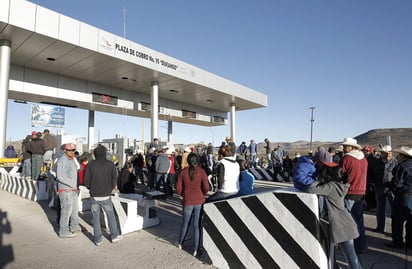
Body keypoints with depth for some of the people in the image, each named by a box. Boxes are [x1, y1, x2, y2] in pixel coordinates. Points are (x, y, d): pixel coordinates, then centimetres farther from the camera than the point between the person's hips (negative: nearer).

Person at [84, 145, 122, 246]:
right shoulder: (110, 164, -5)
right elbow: (114, 179, -10)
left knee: (96, 217, 11)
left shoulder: (90, 164, -3)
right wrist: (114, 186, 11)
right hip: (105, 195, -1)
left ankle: (98, 239, 17)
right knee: (111, 215, 13)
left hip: (94, 196, 1)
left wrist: (91, 188, 15)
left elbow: (86, 181, -4)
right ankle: (114, 236, 21)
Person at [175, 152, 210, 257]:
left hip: (187, 201, 1)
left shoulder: (183, 171, -6)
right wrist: (202, 195, 8)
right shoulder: (201, 171, -9)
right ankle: (196, 249, 18)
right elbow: (206, 187, -11)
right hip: (199, 201, -1)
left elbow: (178, 188, -4)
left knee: (185, 223, 20)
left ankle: (180, 243, 38)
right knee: (197, 225, 9)